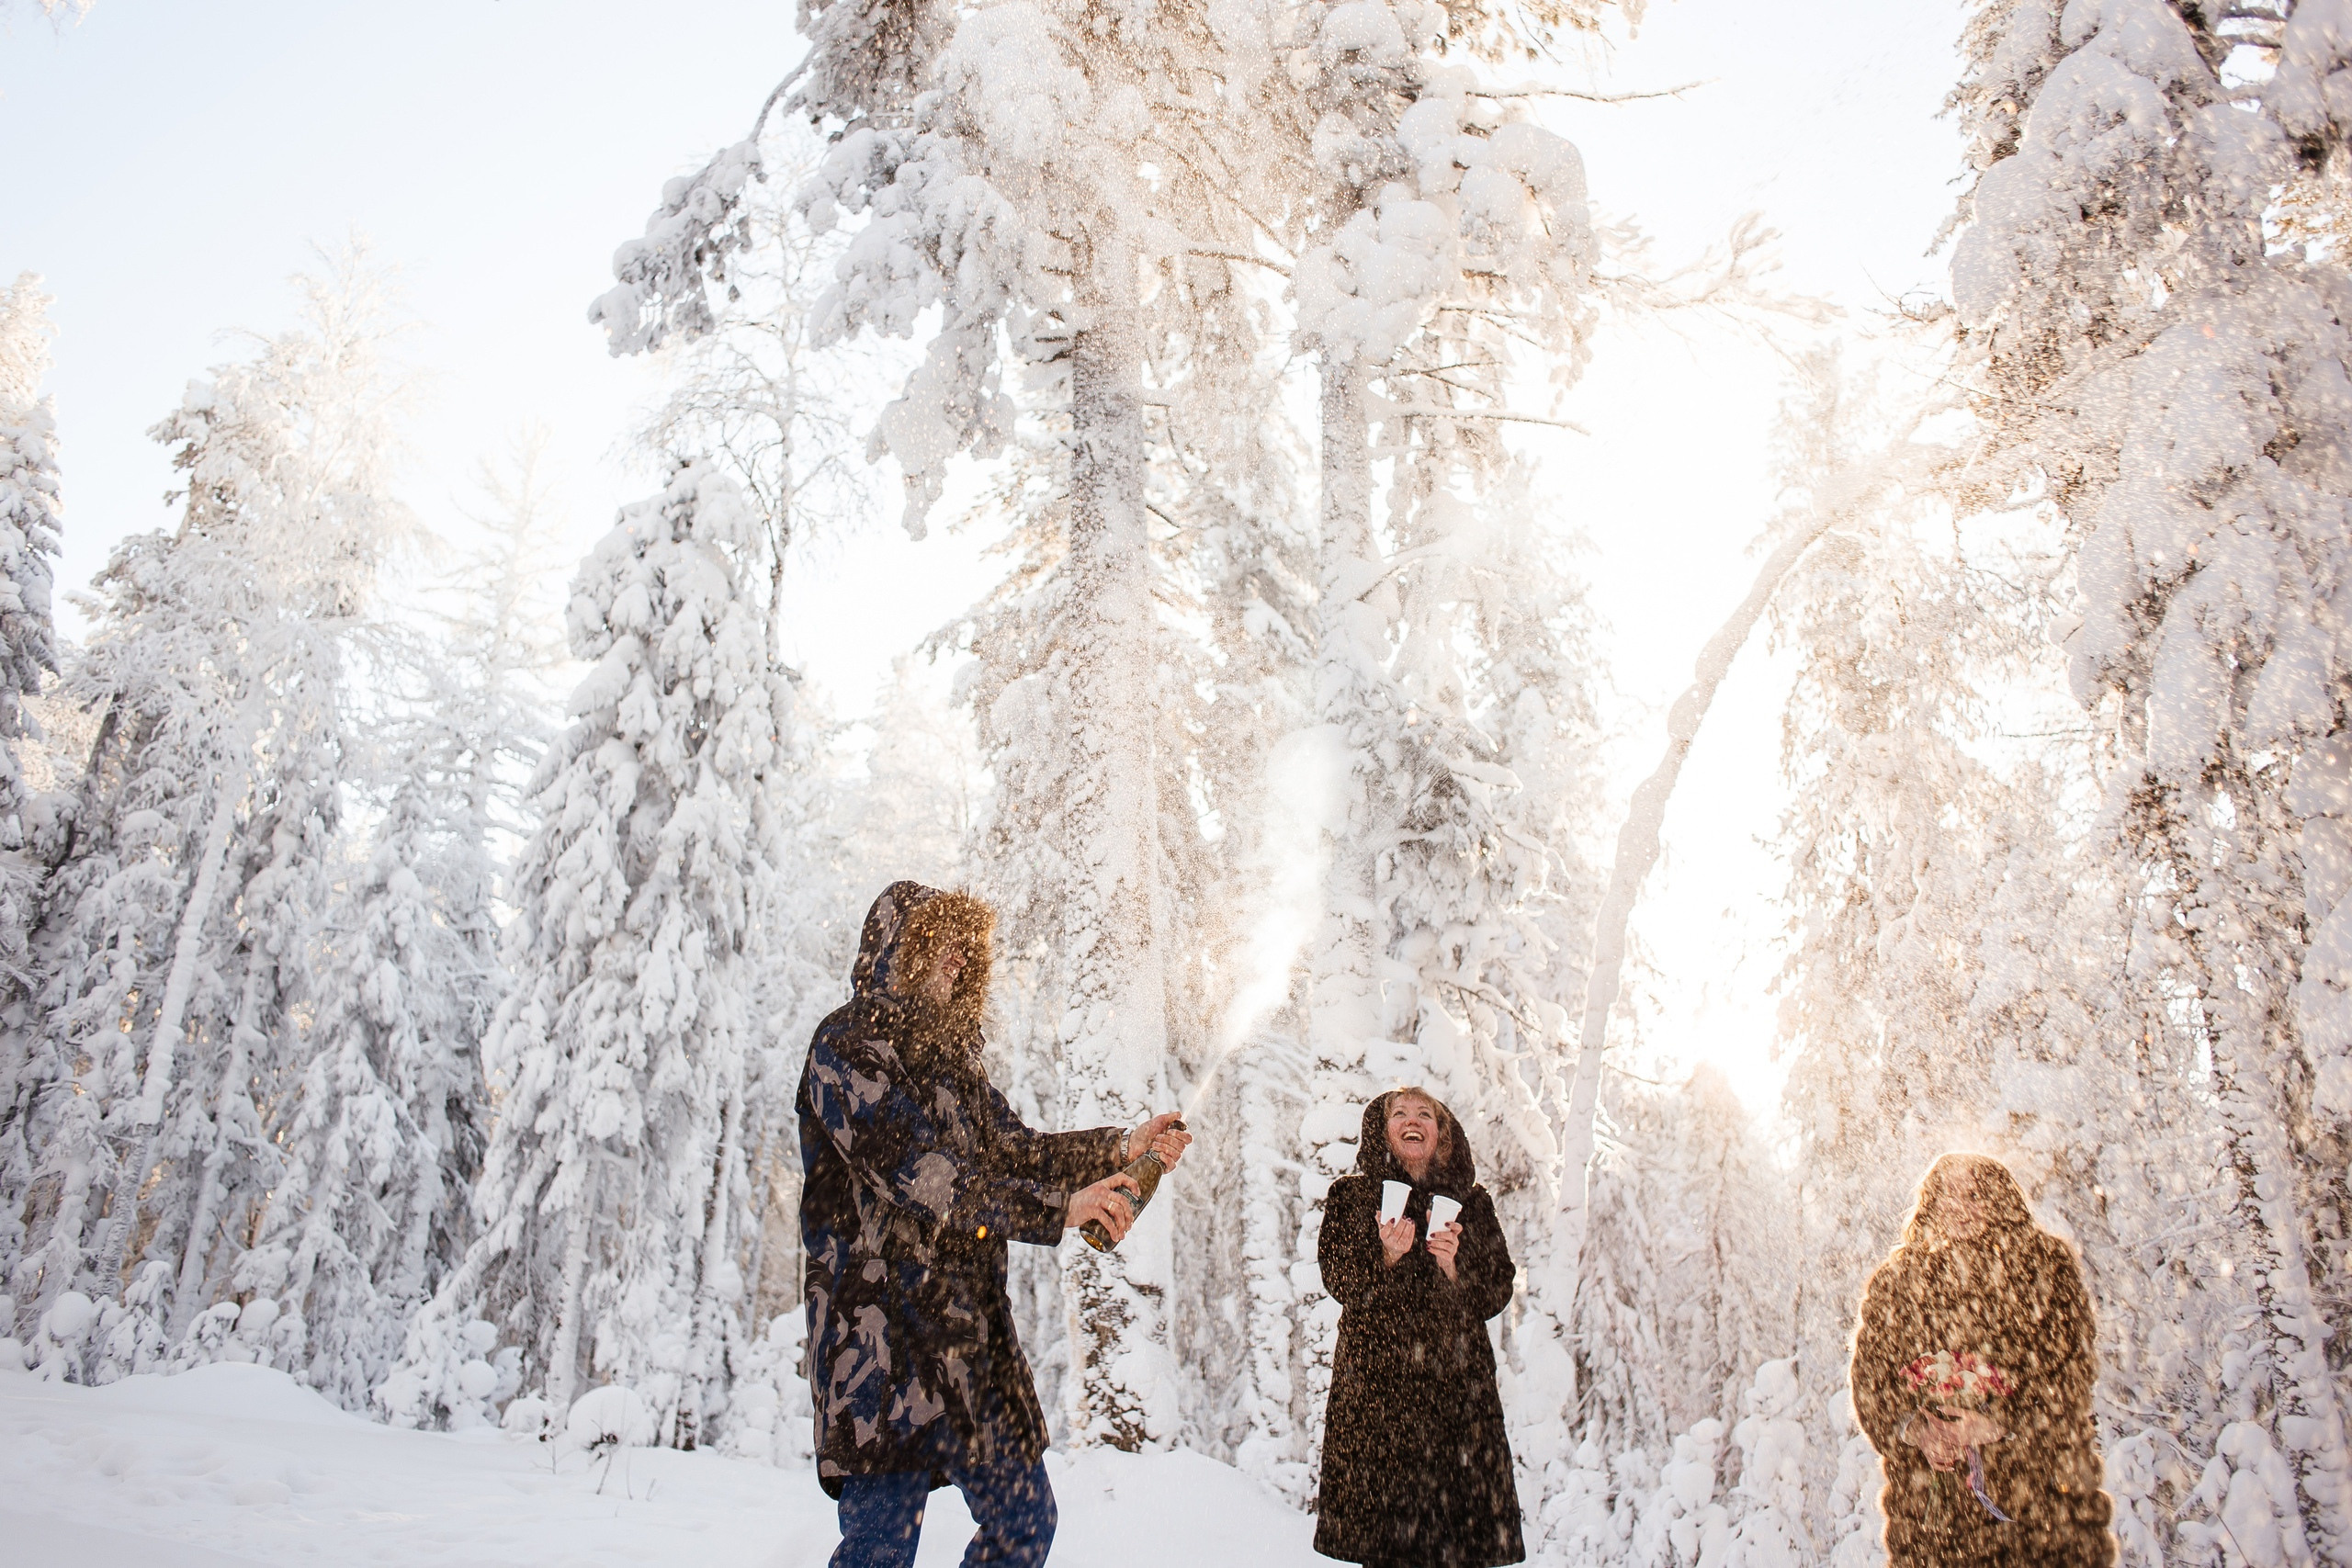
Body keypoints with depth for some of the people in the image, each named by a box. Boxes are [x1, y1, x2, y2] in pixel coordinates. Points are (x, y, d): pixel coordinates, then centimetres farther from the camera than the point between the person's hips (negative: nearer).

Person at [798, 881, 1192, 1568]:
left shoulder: (944, 1051, 19)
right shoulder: (847, 1047, -9)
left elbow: (1011, 1148, 18)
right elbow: (916, 1172, -20)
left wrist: (1120, 1147, 5)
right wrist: (1056, 1209, -23)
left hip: (970, 1330, 9)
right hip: (883, 1337, -8)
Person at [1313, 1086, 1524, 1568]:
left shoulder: (1471, 1202, 11)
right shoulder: (1351, 1195, 7)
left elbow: (1497, 1293, 7)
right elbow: (1340, 1282, -1)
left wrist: (1455, 1269, -11)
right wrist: (1386, 1257, -18)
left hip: (1455, 1379, 2)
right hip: (1375, 1378, -1)